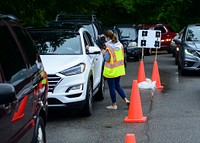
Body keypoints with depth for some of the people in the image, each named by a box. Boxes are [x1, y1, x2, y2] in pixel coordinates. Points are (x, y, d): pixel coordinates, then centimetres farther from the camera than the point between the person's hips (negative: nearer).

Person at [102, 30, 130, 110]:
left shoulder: (108, 46, -15)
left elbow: (107, 59, -18)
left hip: (111, 70, -7)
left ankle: (114, 104, 11)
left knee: (112, 87, 4)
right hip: (119, 69, 7)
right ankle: (126, 100, 6)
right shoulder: (120, 44, 6)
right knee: (117, 85, 18)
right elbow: (122, 56, 12)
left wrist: (104, 53, 0)